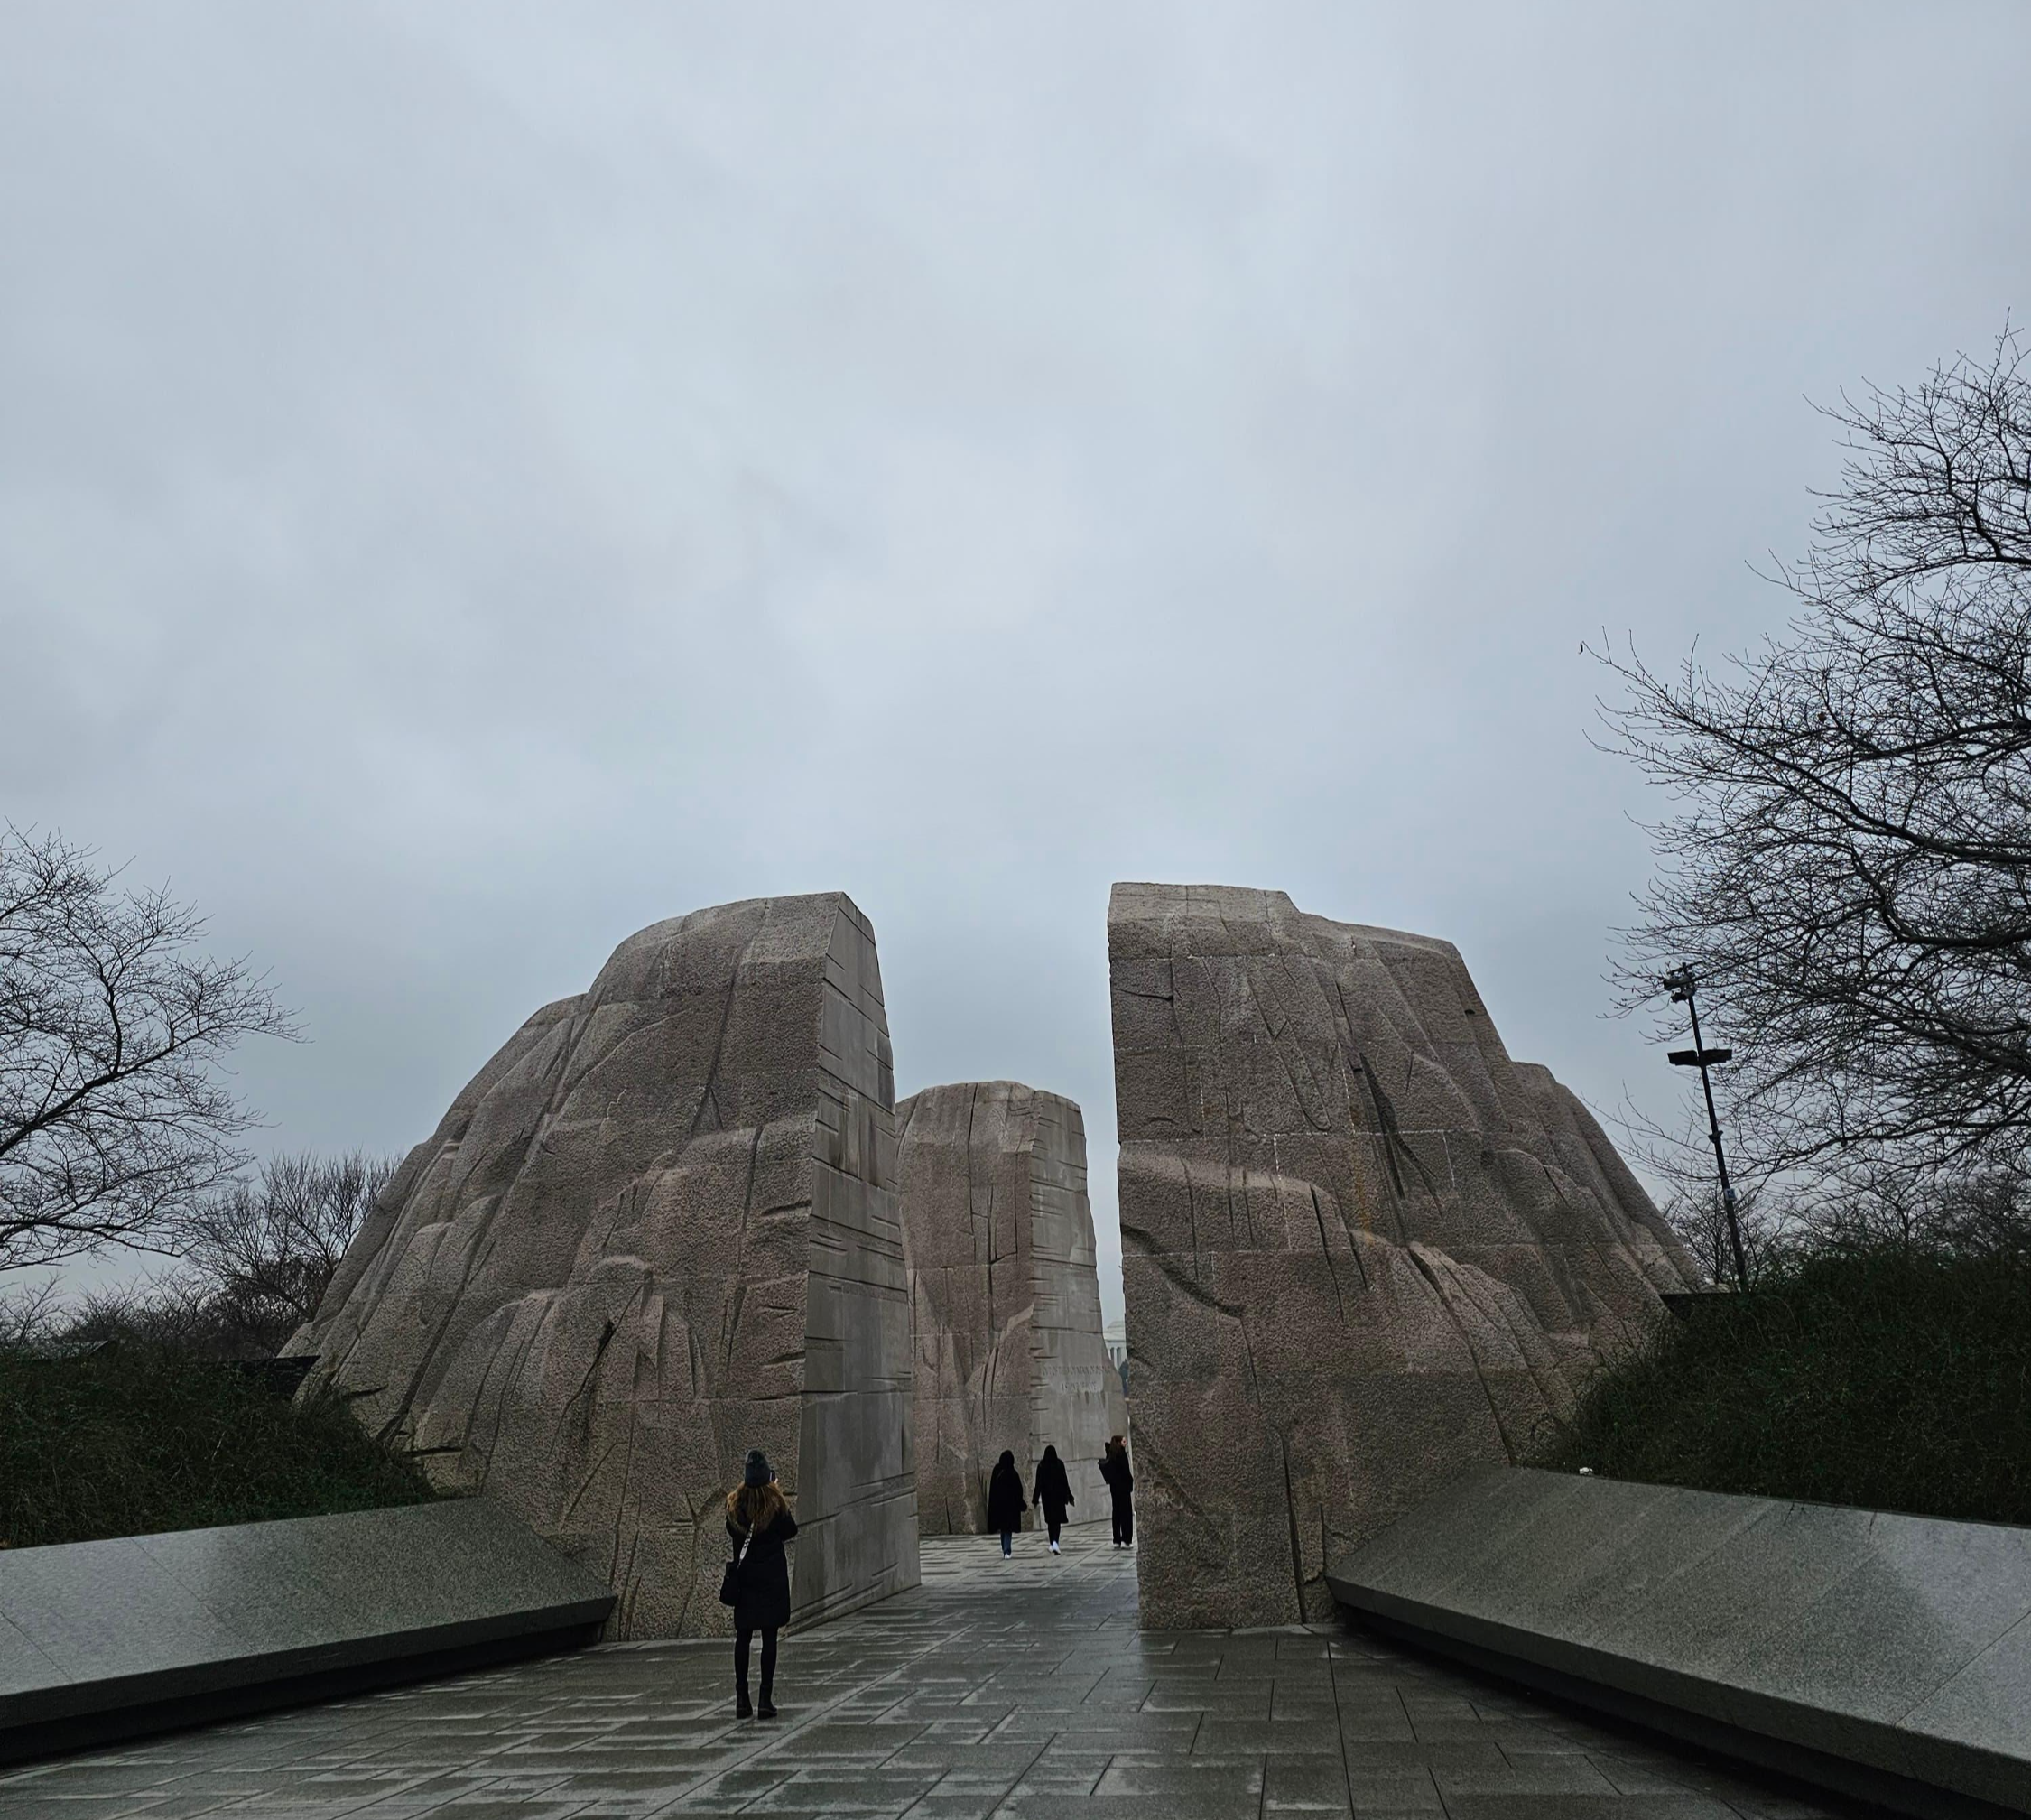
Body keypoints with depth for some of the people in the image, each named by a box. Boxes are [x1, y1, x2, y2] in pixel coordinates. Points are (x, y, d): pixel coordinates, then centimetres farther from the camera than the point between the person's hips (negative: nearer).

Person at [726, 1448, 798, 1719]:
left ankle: (741, 1699, 12)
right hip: (772, 1576, -3)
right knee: (769, 1637, 3)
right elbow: (791, 1530, 0)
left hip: (744, 1576, 3)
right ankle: (766, 1698, 4)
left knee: (742, 1636, 10)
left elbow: (731, 1532, 11)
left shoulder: (734, 1502, -4)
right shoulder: (775, 1502, -14)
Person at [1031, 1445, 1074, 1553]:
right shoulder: (1059, 1464, -4)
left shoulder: (1041, 1465, -3)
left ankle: (1053, 1544, 16)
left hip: (1046, 1495, 1)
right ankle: (1055, 1542, -20)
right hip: (1058, 1495, -1)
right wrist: (1069, 1497, 5)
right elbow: (1064, 1481, -3)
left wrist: (1036, 1499, 1)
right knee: (1057, 1520, 1)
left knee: (1050, 1520, 14)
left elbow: (1038, 1483, -4)